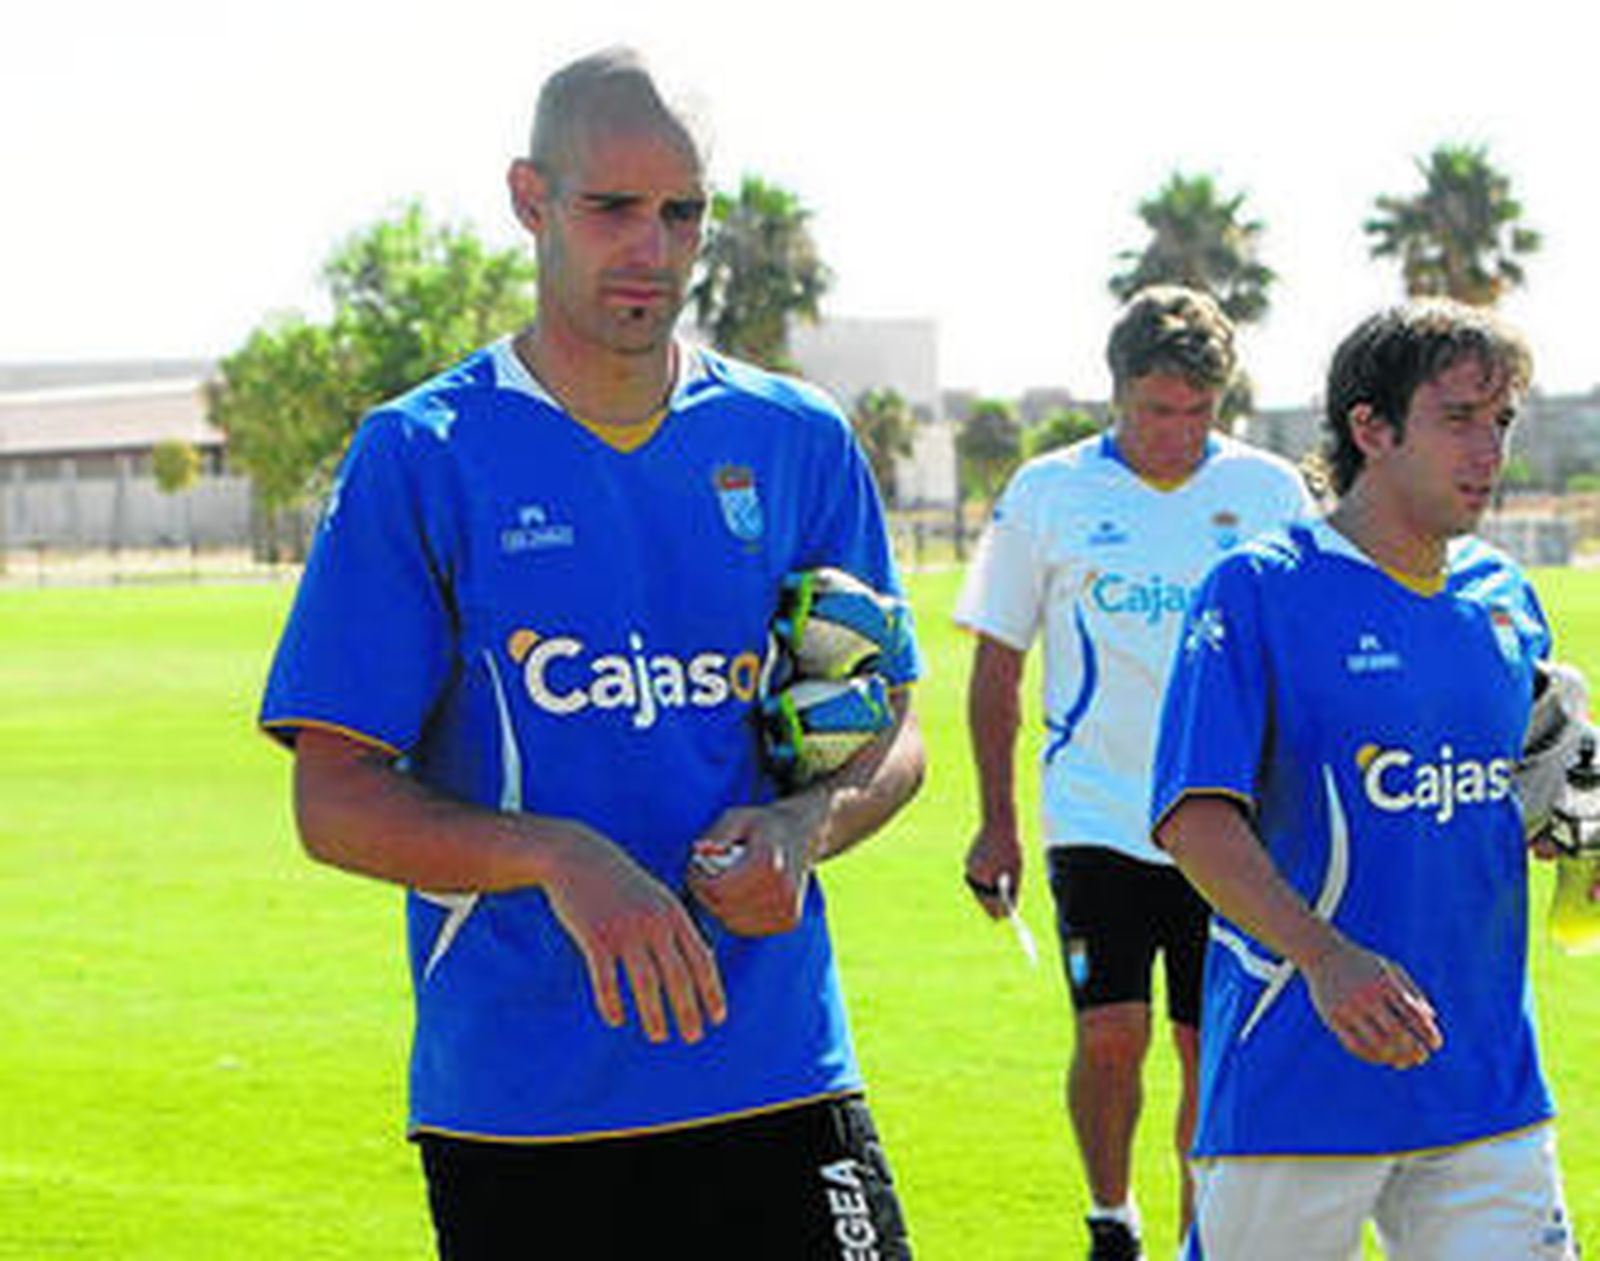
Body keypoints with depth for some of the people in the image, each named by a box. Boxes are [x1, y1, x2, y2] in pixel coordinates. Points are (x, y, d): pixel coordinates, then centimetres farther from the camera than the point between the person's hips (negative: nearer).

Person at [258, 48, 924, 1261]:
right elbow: (336, 799, -4)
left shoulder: (799, 442, 8)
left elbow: (892, 734, 14)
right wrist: (556, 859, -20)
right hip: (510, 1105, -2)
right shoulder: (419, 457, -1)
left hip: (776, 1077, 2)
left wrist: (807, 823, -9)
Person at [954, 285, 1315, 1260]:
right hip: (1099, 820, -1)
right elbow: (997, 668, 6)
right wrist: (998, 821, 2)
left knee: (1215, 1049, 3)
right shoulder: (1047, 494, 0)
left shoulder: (1270, 492, 3)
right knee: (1111, 1035, -9)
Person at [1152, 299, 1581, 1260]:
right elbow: (1194, 818, -15)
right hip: (1298, 1082, -5)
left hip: (1489, 1079, 5)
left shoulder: (1506, 600, 12)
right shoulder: (1260, 591, -7)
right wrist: (1324, 956, -29)